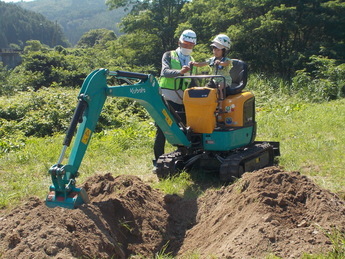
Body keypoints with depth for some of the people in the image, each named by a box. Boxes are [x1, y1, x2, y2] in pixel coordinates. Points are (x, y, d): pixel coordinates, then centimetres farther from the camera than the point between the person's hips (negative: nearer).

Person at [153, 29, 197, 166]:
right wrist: (180, 71, -36)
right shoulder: (169, 56, 3)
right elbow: (165, 71, -18)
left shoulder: (192, 62, 18)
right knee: (162, 129, -2)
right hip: (166, 99, -4)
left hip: (182, 101, 5)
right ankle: (158, 160, 5)